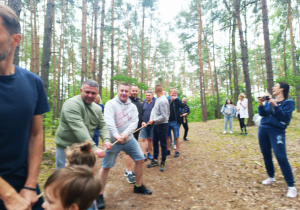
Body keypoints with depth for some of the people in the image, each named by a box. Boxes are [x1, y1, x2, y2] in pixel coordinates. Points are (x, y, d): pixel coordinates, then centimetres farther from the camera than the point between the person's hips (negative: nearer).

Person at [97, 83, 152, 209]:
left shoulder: (133, 107, 3)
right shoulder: (110, 104, -11)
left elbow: (134, 122, -10)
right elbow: (109, 121, -25)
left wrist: (125, 134, -28)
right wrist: (116, 135, -40)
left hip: (129, 140, 5)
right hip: (114, 141, -4)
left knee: (140, 160, 9)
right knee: (105, 166, 0)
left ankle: (138, 186, 30)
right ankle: (100, 195, 19)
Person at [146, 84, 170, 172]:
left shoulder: (163, 101, -21)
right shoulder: (157, 99, 7)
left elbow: (163, 116, -23)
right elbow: (154, 109, 12)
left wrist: (153, 120, -15)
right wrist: (151, 118, -5)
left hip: (162, 125, -9)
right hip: (156, 124, 9)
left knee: (163, 144, 4)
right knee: (155, 142, 17)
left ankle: (163, 162, 18)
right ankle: (155, 160, 31)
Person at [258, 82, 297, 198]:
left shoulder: (288, 102, -4)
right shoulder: (269, 100, 10)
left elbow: (285, 117, -16)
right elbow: (262, 114, 2)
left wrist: (276, 106, -25)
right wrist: (261, 104, -14)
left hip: (277, 131, -5)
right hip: (263, 129, 6)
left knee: (281, 157, -11)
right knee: (266, 155, 11)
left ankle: (291, 186, -1)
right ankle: (271, 177, 29)